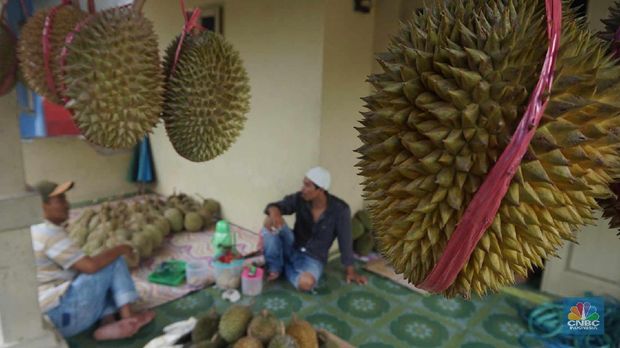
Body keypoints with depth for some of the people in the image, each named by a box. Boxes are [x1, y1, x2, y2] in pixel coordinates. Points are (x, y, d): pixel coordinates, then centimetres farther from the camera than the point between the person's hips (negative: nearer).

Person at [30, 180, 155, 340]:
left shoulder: (38, 231, 14)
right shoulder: (50, 233, -18)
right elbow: (90, 266, -24)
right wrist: (119, 249, -8)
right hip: (61, 315, -10)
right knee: (114, 262, -7)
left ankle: (108, 322, -4)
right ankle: (127, 316, -4)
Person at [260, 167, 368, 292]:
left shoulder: (340, 210, -19)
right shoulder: (300, 198, -11)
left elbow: (345, 241, -11)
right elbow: (276, 206, -11)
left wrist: (350, 271, -3)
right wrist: (274, 211, -38)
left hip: (314, 258, -2)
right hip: (292, 249, 3)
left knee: (306, 283, -35)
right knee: (271, 223, -23)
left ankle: (286, 266, 0)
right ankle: (275, 267, -5)